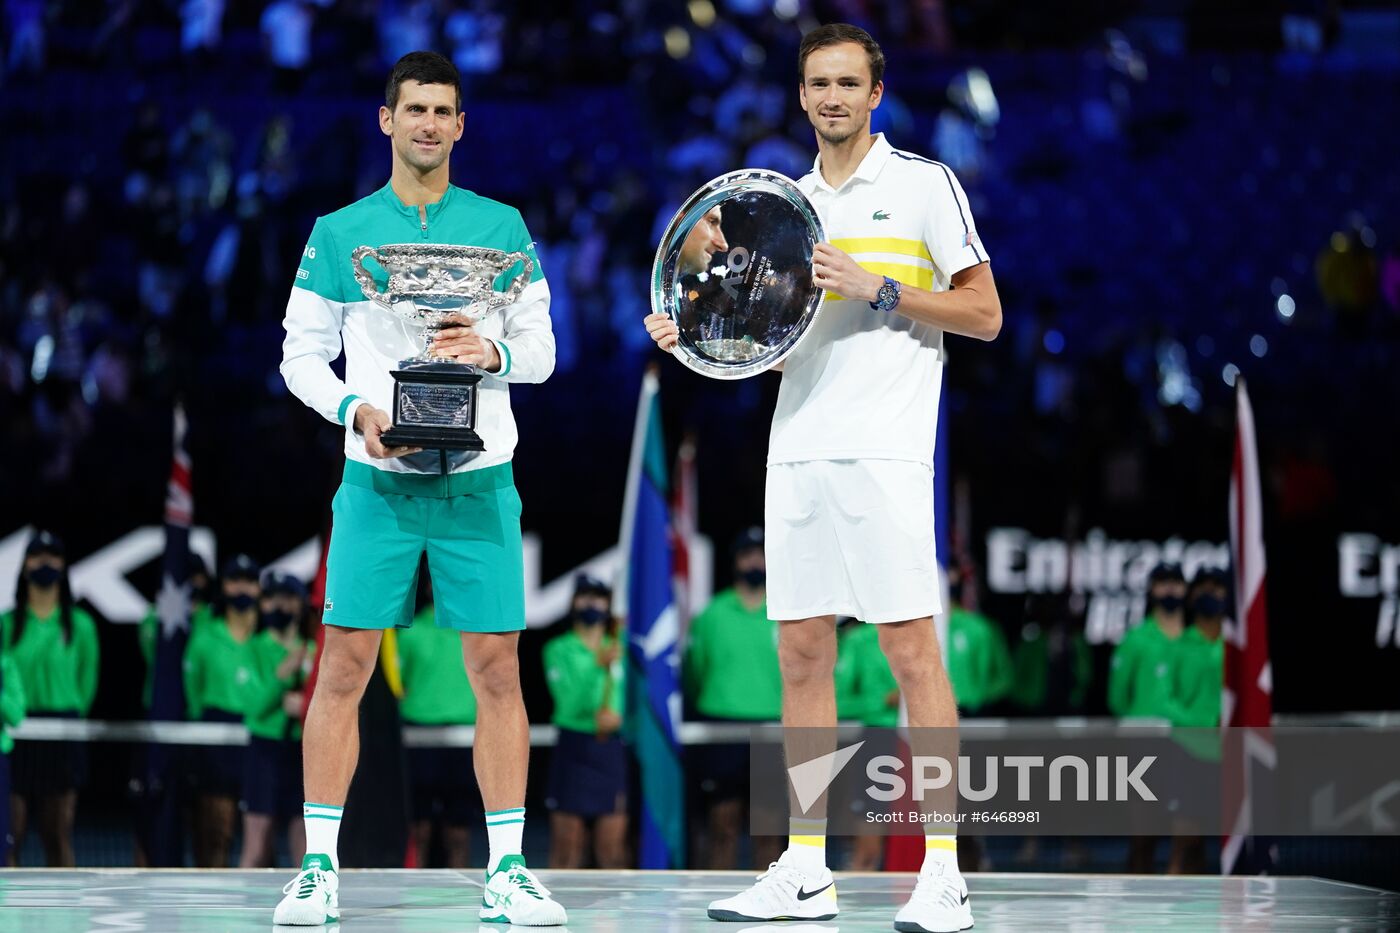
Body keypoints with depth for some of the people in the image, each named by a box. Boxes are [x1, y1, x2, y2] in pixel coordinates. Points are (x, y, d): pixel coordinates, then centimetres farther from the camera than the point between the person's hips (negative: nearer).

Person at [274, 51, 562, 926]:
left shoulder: (502, 226, 8)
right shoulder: (339, 232, 6)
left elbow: (540, 348, 9)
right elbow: (302, 355, 7)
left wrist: (493, 350, -13)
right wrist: (356, 411, -11)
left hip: (480, 480, 1)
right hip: (377, 479, -1)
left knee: (498, 670, -1)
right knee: (344, 666, -3)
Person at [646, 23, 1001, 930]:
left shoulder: (923, 183, 1)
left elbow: (984, 313, -1)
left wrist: (880, 289, -12)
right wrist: (695, 336, 6)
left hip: (885, 450, -6)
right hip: (798, 448, 6)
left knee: (911, 648, -9)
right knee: (803, 652, 5)